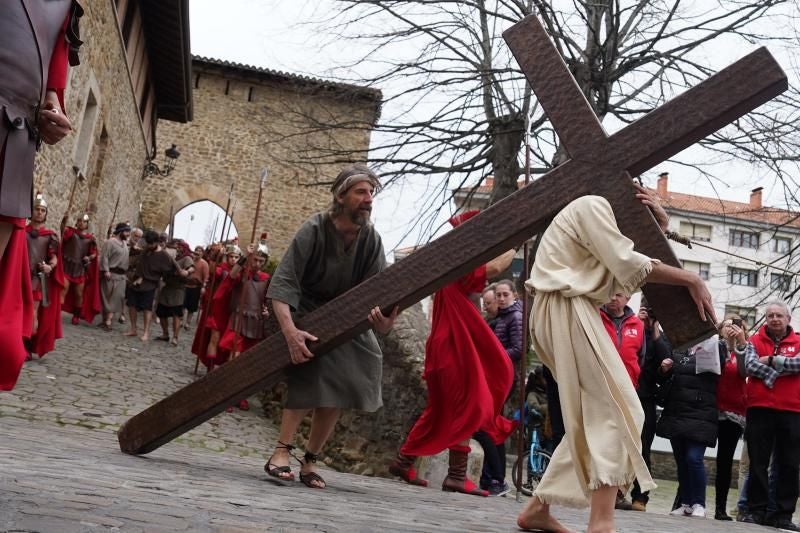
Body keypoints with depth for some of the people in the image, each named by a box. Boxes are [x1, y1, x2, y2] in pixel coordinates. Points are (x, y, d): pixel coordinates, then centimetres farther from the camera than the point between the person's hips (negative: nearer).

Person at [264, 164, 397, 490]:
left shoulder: (371, 239, -10)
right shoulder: (314, 230, -22)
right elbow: (282, 283, -29)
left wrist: (384, 322, -42)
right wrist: (290, 332, -44)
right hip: (305, 314, -4)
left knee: (338, 387, -8)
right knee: (311, 374, -25)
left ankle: (310, 461, 5)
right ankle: (281, 451, -16)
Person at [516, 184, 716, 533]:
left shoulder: (596, 217, 29)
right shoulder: (592, 205, -2)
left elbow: (627, 277, 19)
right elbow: (629, 264, -13)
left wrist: (659, 225, 10)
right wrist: (692, 281, -8)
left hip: (571, 313, 10)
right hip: (567, 311, -10)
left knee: (590, 417, 10)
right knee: (614, 410, -14)